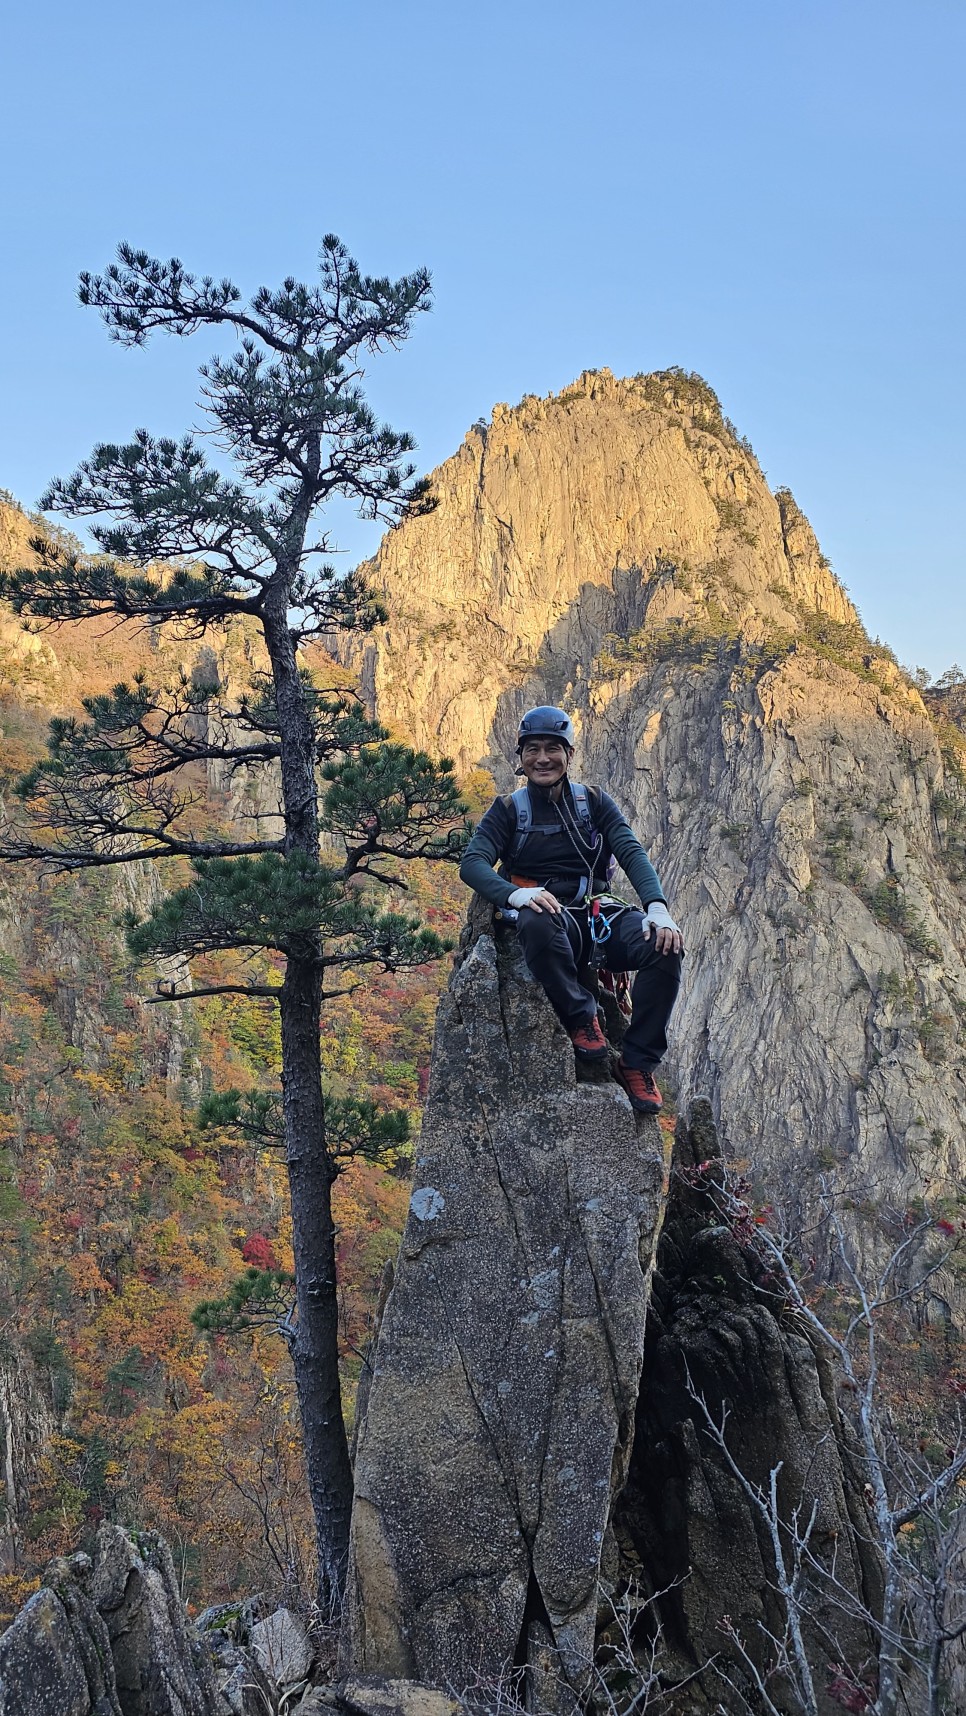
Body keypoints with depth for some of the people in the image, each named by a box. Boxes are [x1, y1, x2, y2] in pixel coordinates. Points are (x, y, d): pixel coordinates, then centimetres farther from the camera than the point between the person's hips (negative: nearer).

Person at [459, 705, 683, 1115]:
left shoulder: (593, 802, 15)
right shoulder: (508, 810, 11)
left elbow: (632, 852, 0)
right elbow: (472, 863, -5)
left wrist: (657, 907, -21)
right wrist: (514, 893, -28)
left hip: (597, 915, 2)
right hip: (550, 917, -2)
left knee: (664, 944, -29)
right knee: (536, 923, -41)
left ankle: (638, 1062, -17)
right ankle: (581, 1018, -20)